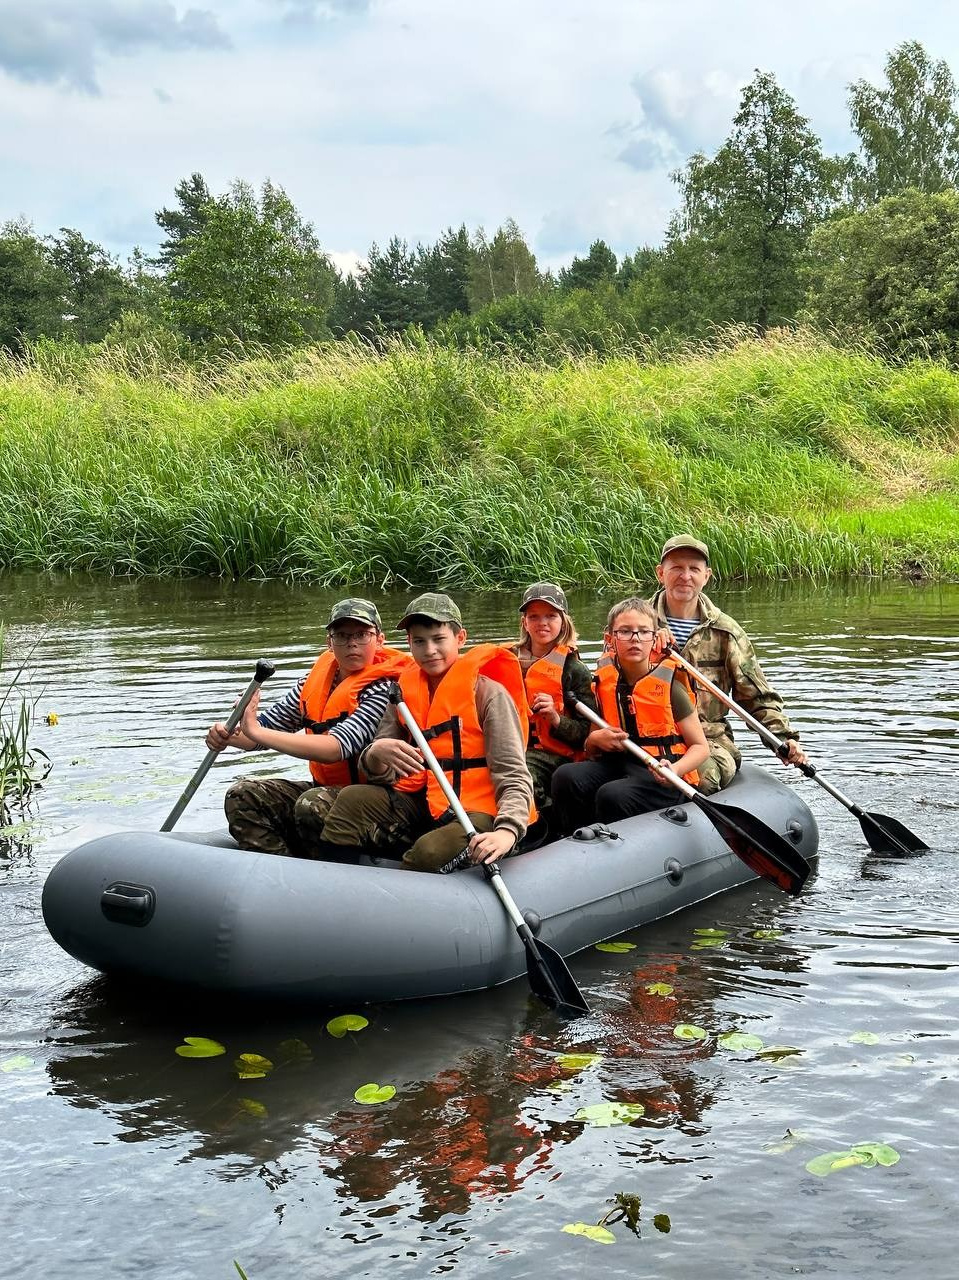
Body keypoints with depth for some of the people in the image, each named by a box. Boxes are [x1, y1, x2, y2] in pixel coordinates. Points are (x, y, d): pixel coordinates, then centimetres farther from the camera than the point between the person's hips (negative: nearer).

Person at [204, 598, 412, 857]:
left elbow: (336, 748, -29)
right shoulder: (317, 677, 5)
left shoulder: (384, 688, -18)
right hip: (323, 787, 8)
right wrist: (229, 736, -15)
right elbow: (269, 723, 9)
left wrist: (256, 732, -30)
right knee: (241, 796, -7)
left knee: (312, 804, -35)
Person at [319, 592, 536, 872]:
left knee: (430, 852, -34)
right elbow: (380, 774, 5)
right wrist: (376, 756, -21)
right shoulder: (405, 693, 9)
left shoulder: (489, 693, -7)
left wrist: (506, 831, -32)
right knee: (352, 800, -15)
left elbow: (513, 778, -13)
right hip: (418, 804, 5)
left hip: (475, 810, -5)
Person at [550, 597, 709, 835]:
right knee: (566, 777, -23)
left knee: (612, 795, -33)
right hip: (617, 764, 5)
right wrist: (594, 741, -7)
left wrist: (675, 770, -22)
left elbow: (700, 747, -2)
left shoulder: (669, 686, -4)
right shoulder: (602, 683, 8)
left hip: (660, 773, -5)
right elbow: (592, 752, 18)